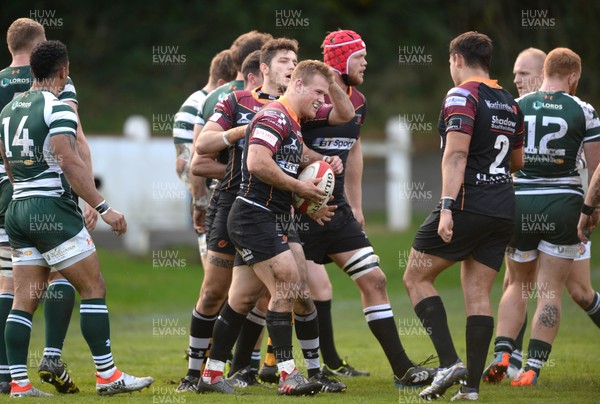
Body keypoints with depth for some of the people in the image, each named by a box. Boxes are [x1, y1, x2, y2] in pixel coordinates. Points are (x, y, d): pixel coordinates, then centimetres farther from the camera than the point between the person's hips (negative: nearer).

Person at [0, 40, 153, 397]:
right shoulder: (58, 109, -11)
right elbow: (70, 164, -19)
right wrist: (104, 209, -19)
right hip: (52, 209, -8)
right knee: (94, 288, -2)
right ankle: (107, 375, -4)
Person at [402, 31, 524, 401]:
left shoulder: (462, 96, -8)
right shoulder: (510, 103, 14)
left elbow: (456, 154, -19)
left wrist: (447, 207, -23)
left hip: (467, 204, -7)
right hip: (503, 210, 7)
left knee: (417, 278, 4)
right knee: (478, 294, 6)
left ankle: (449, 363, -9)